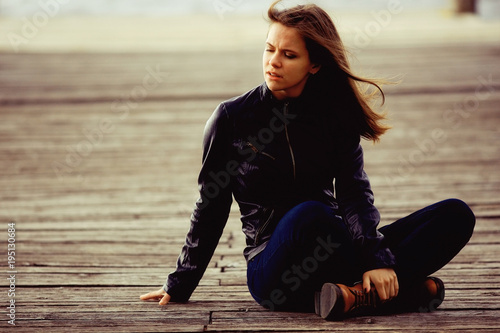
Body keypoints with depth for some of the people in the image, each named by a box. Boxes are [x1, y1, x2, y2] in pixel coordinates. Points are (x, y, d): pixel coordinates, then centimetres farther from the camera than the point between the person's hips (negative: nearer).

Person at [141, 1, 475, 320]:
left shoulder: (335, 116, 7)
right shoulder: (232, 119, 0)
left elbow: (354, 194, -4)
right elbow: (210, 210, 6)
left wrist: (377, 259, -20)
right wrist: (179, 286, 7)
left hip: (333, 250, 4)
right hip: (272, 268, -4)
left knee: (456, 214, -15)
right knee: (309, 214, -40)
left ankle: (358, 297, -33)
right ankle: (409, 288, -29)